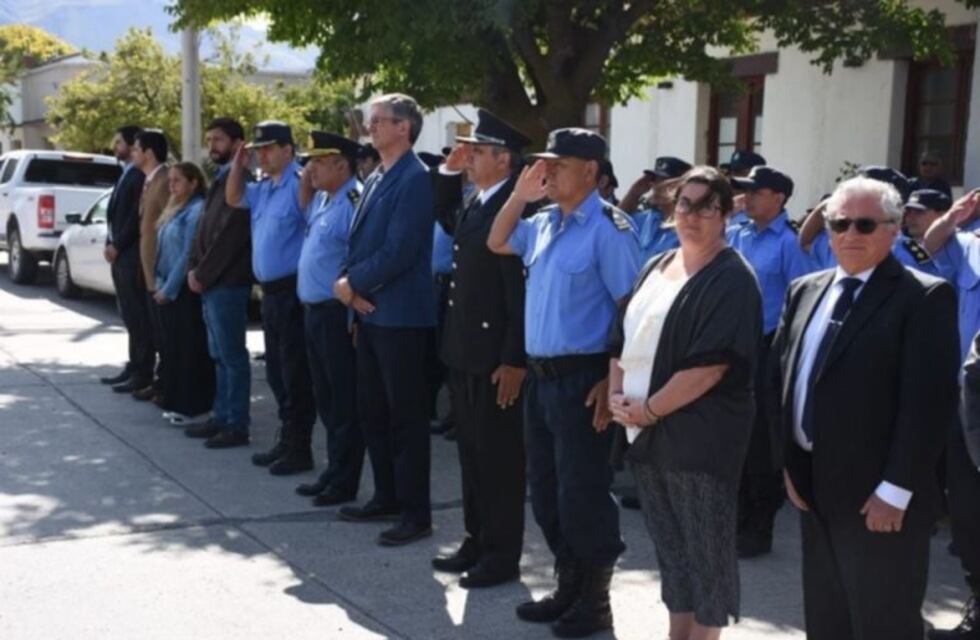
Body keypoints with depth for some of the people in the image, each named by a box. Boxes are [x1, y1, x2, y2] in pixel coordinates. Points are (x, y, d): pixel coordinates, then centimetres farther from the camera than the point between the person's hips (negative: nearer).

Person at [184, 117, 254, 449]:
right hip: (210, 283, 9)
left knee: (232, 356, -4)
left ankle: (237, 425, 2)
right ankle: (221, 417, 22)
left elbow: (229, 236, -19)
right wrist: (193, 269, 6)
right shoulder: (218, 181, 18)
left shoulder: (240, 182, -12)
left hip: (227, 283, -9)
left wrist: (203, 275, -14)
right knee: (220, 356, 14)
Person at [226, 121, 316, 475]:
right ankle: (286, 440, 28)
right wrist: (238, 163, 15)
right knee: (276, 371, 17)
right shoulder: (263, 188, 14)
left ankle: (299, 448, 8)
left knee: (295, 373, -2)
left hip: (293, 290, -10)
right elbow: (233, 198, 29)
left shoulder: (300, 184, -16)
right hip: (270, 290, 10)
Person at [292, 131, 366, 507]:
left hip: (338, 313, -10)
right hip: (315, 310, 10)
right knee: (326, 399, 17)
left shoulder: (354, 202, -17)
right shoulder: (323, 199, 12)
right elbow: (304, 216, 33)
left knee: (344, 403, 1)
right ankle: (334, 471, 28)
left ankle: (344, 482, 10)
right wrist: (305, 183, 18)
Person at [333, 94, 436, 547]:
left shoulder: (414, 179, -14)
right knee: (371, 410, 15)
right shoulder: (376, 178, 15)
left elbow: (398, 251, -21)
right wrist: (348, 282, -3)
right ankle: (386, 497, 28)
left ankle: (416, 513, 8)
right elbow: (358, 241, 16)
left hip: (399, 314, -9)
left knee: (405, 416, -2)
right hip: (368, 311, 9)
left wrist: (353, 284, -11)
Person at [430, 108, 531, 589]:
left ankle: (502, 553, 15)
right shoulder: (472, 203, 10)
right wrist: (449, 171, 16)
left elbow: (523, 289, -21)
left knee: (498, 454, 3)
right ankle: (477, 540, 30)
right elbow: (445, 219, 33)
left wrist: (515, 360, -23)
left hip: (496, 355, -9)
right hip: (463, 349, 9)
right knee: (471, 450, 17)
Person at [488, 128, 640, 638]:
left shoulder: (609, 229, -14)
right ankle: (568, 588, 33)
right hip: (540, 375, 8)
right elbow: (497, 243, 25)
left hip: (582, 379, -8)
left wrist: (614, 382, -19)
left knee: (581, 495, 2)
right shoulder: (545, 222, 9)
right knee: (545, 492, 17)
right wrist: (520, 193, 9)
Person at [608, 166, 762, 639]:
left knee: (705, 548, 4)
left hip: (701, 436, -7)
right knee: (670, 544, 16)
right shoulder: (655, 268, 12)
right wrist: (617, 396, -2)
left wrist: (648, 410, -15)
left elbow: (711, 365, -19)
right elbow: (624, 339, 15)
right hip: (647, 434, 7)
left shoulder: (732, 280, -10)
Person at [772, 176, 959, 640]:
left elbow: (929, 402, -16)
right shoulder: (804, 291, 11)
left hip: (878, 499, -6)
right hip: (815, 489, 7)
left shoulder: (924, 296, -10)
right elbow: (781, 377, 12)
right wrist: (790, 463, 5)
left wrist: (895, 491, -18)